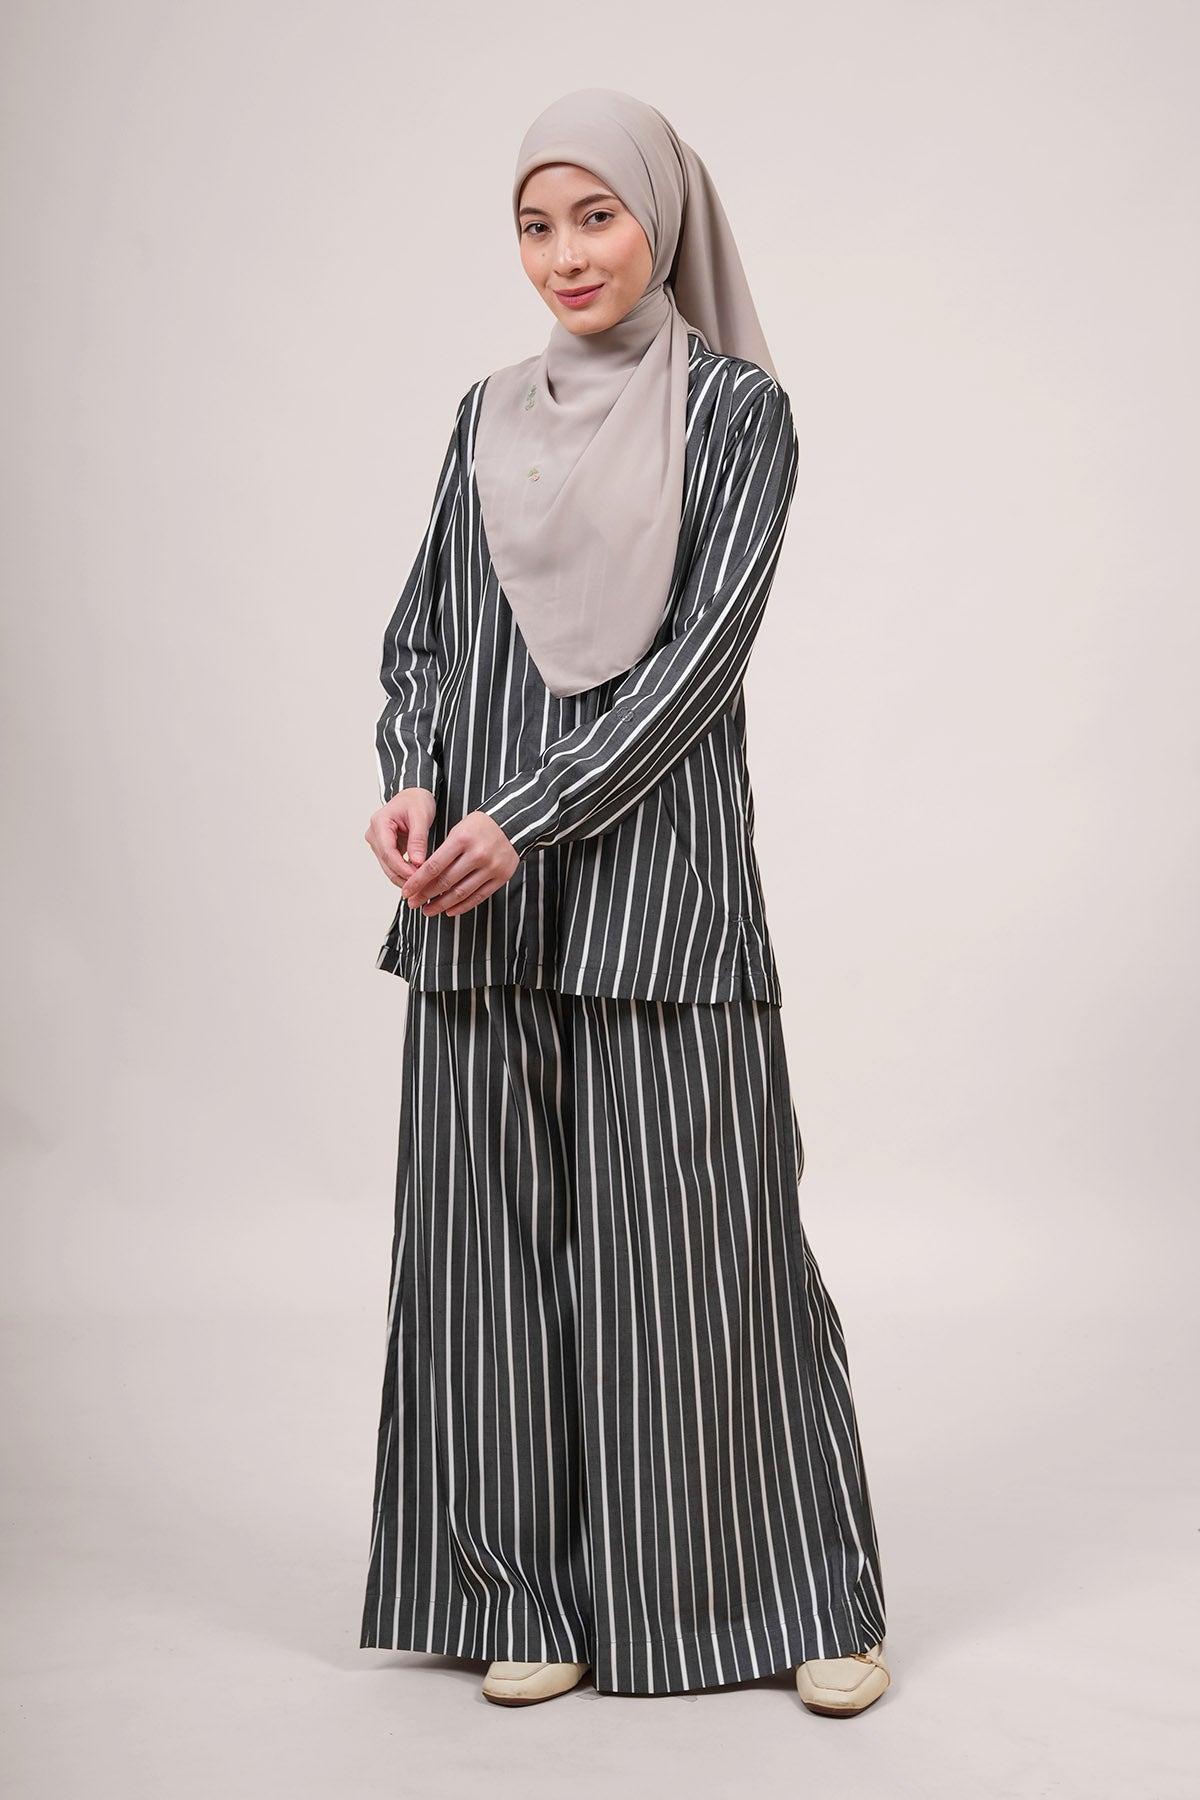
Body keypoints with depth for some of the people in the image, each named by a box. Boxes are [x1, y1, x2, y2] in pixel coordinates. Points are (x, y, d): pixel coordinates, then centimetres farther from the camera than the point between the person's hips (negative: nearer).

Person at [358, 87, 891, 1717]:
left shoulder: (737, 408, 1)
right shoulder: (488, 417, 15)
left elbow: (705, 644, -9)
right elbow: (419, 630, 13)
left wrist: (526, 816, -16)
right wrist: (411, 781, -8)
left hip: (657, 870, -4)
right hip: (481, 898, 4)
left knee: (698, 1235, -2)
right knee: (498, 1232, 6)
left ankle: (815, 1596, 13)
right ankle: (531, 1595, 18)